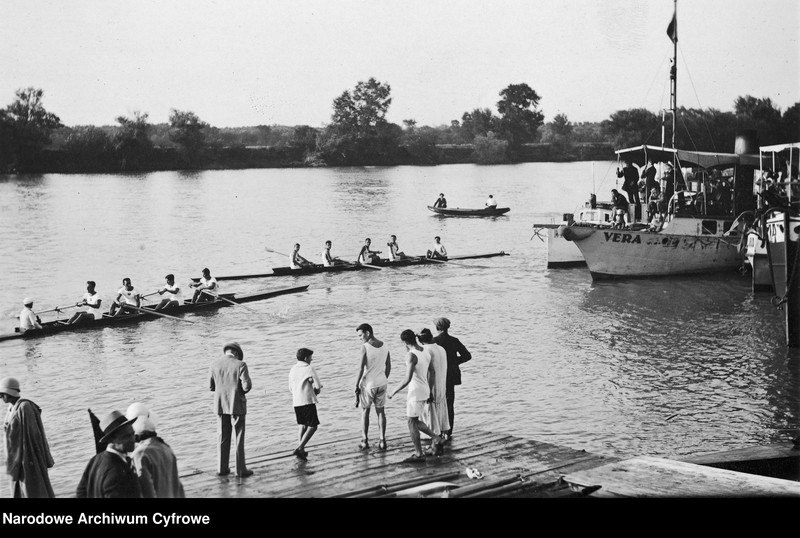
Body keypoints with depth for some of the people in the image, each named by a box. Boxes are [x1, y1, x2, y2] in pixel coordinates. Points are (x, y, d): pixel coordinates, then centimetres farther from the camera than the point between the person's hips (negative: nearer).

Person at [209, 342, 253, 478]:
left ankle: (222, 468, 18)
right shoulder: (240, 365, -13)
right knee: (239, 438, 7)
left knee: (222, 438, 14)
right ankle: (241, 470, 11)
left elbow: (211, 387, 4)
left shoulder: (214, 364, -2)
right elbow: (247, 386, -16)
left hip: (220, 406, 3)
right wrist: (241, 391, 5)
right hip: (237, 405, -3)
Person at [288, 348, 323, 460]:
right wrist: (316, 390, 14)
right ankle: (300, 448, -15)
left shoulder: (293, 369, 12)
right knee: (313, 426, -2)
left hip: (296, 402, 7)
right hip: (308, 401, -7)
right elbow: (318, 386, -9)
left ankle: (301, 450, 19)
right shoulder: (309, 368, -7)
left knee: (303, 425, 21)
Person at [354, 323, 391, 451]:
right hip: (382, 383, 5)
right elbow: (388, 367, 8)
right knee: (380, 411, 12)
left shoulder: (365, 347, -17)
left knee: (365, 411, 11)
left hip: (368, 384, -4)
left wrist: (357, 385, -9)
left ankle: (365, 441, 12)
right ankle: (382, 441, 9)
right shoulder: (385, 346, 1)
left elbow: (361, 368, -18)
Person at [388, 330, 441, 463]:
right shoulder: (426, 353, 8)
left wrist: (393, 392, -14)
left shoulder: (411, 355, -20)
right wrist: (429, 391, 25)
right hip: (425, 392, 9)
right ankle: (435, 438, 12)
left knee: (412, 423, 2)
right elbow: (432, 375, 15)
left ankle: (419, 454, 7)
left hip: (415, 392, -9)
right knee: (415, 421, 20)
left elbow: (407, 379, -25)